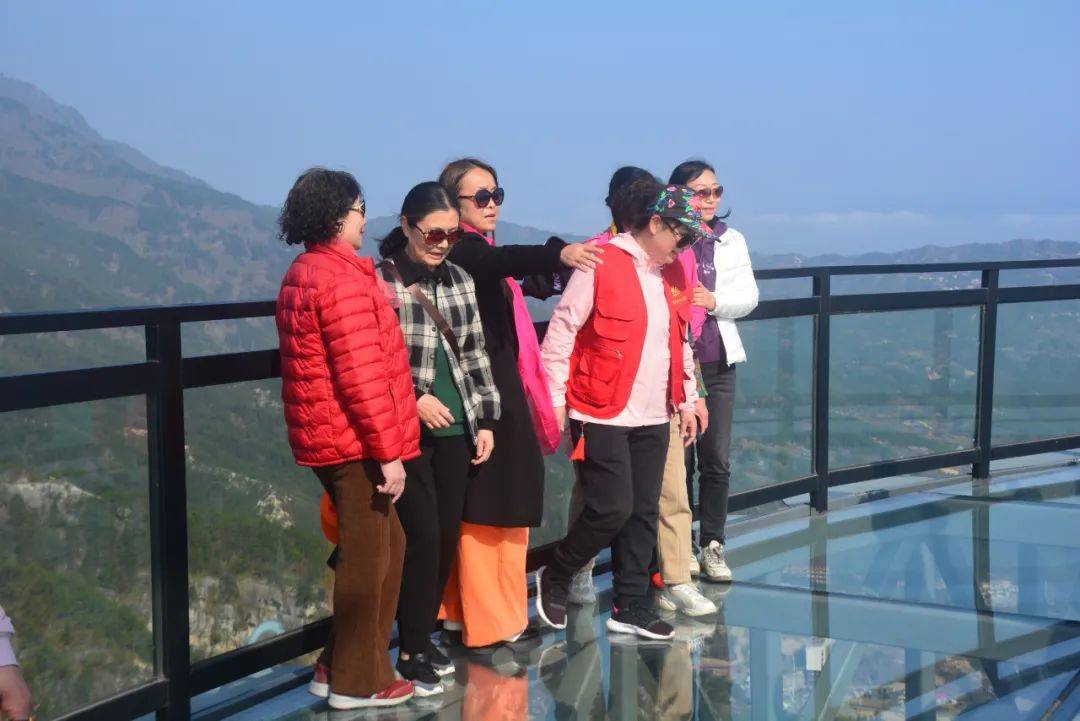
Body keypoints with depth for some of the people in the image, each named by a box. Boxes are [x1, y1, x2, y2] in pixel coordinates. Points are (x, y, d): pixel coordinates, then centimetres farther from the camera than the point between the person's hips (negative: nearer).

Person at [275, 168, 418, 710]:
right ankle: (357, 682, 14)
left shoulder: (302, 274, 15)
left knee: (385, 545, 19)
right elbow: (361, 374, -22)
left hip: (325, 436, 10)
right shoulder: (343, 278, -18)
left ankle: (339, 666, 25)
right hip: (355, 440, -10)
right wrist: (388, 451, -18)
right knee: (366, 557, 2)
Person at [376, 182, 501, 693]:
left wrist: (485, 420, 10)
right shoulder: (378, 282, -10)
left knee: (448, 537, 9)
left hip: (455, 429, 6)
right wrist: (414, 398, -16)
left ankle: (425, 635, 27)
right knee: (424, 537, -6)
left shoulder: (459, 281, 8)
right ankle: (412, 653, 10)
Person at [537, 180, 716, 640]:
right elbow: (560, 332, -10)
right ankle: (554, 578, 16)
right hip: (602, 414, -7)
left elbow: (681, 341, 21)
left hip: (653, 417, 7)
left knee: (643, 512, 8)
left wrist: (687, 399, 17)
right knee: (612, 509, -8)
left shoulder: (672, 274, 12)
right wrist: (556, 403, -10)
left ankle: (630, 607, 19)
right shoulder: (601, 263, -11)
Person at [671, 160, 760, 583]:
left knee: (717, 460, 4)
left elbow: (748, 297, 6)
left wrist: (714, 301, -11)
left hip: (717, 361, 4)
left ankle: (712, 546, 16)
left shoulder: (731, 241, 11)